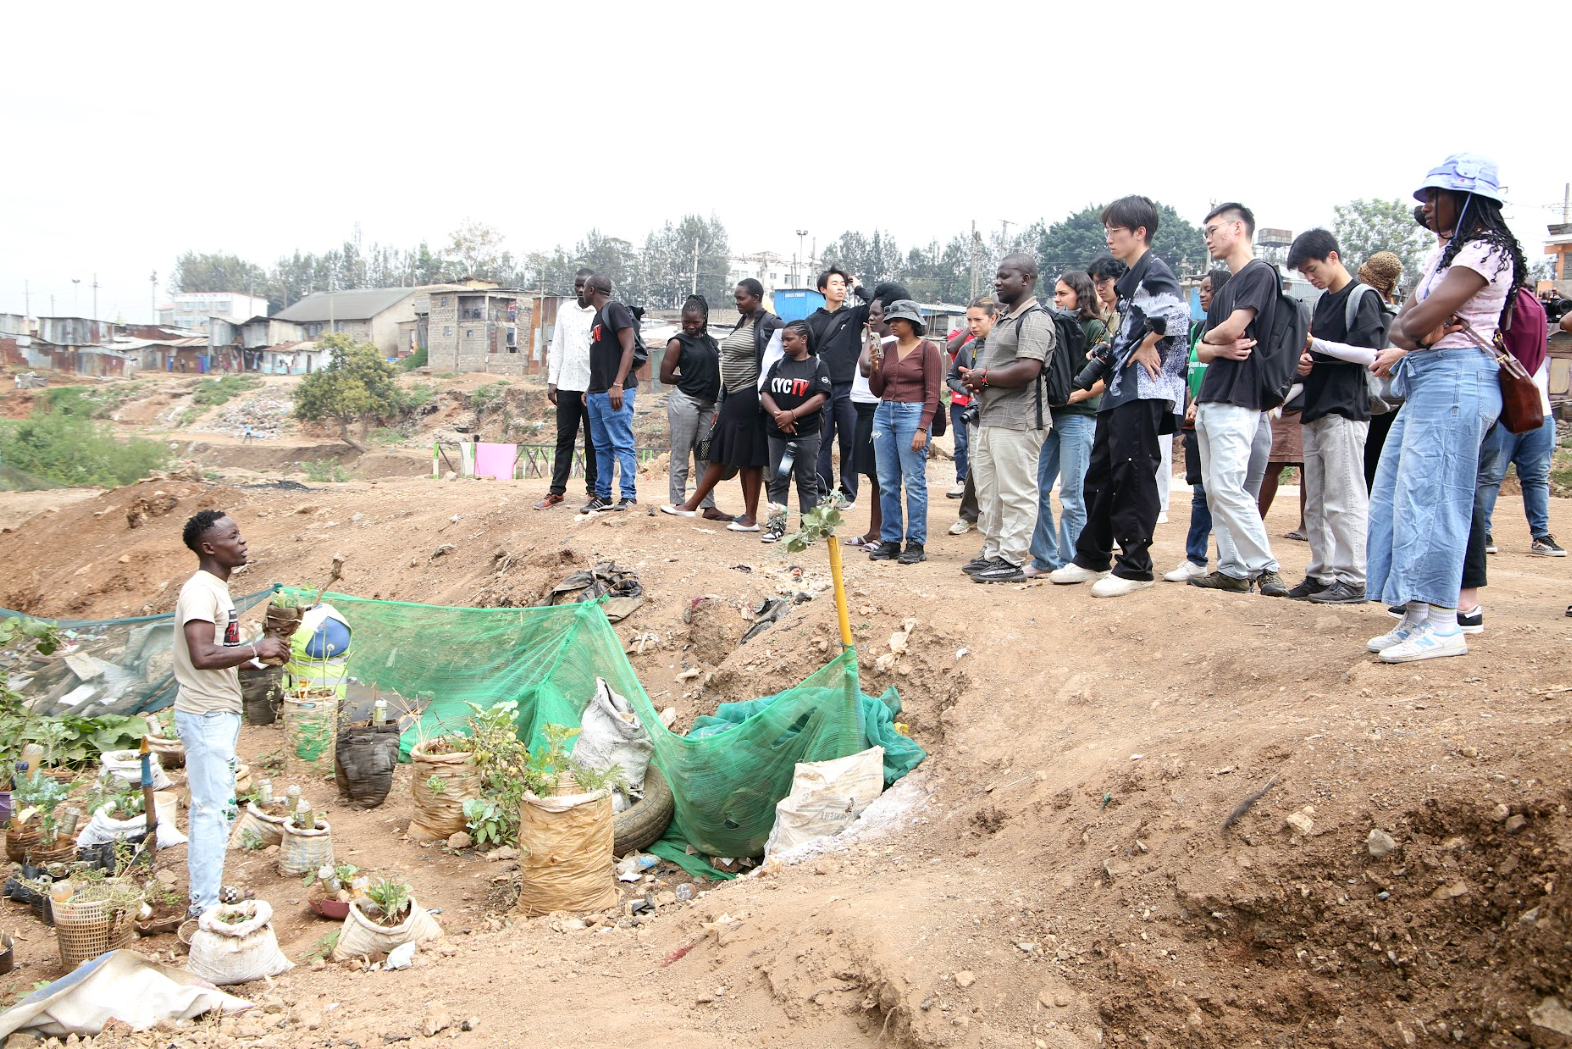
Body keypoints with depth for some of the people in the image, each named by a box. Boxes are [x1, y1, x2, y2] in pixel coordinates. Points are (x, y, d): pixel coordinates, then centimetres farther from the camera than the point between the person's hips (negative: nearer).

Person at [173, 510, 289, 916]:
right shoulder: (200, 590, -19)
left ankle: (205, 890, 28)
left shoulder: (215, 588, 13)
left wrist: (258, 657, 12)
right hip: (206, 715, -10)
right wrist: (255, 648, -23)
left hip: (217, 713, 10)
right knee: (214, 809, -5)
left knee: (210, 805, 17)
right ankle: (206, 905, 3)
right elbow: (202, 656, -30)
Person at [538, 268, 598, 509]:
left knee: (593, 441, 4)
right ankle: (557, 491, 7)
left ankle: (594, 489, 12)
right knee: (564, 438, 5)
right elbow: (557, 346, 12)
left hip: (593, 387, -4)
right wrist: (552, 380, 6)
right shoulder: (565, 309, 11)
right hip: (567, 385, 4)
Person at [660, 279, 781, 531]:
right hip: (733, 397, 9)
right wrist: (721, 405, 18)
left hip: (750, 398, -9)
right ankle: (691, 505, 18)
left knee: (749, 458, -3)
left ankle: (751, 518, 5)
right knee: (721, 455, 14)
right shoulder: (742, 323, 15)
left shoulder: (769, 324, -12)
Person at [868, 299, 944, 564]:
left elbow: (932, 393, -7)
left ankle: (916, 543, 0)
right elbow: (877, 390, 15)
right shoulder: (887, 348, 13)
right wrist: (874, 368, -4)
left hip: (912, 415, -6)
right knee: (887, 483, 6)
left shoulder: (928, 349, -2)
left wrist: (922, 429, -14)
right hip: (884, 413, 6)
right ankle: (890, 540, 13)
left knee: (914, 482, -5)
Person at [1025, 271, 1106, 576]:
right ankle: (1044, 558, 14)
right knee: (1038, 488, 5)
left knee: (1072, 494, -4)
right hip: (1048, 414, 7)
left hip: (1078, 416, -7)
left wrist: (1077, 394, -20)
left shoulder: (1095, 328, -2)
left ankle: (1069, 562, 4)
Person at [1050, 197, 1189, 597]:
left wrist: (1146, 347, -16)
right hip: (1119, 389, 10)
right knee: (1100, 474, 13)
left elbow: (1176, 314, -27)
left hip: (1143, 391, -10)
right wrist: (1113, 352, 14)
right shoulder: (1129, 278, 20)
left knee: (1133, 475, -7)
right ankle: (1092, 558, 22)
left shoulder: (1155, 272, -10)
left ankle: (1135, 566, 0)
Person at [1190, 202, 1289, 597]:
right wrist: (1222, 349, -7)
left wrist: (1209, 338, 5)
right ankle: (1232, 569, 10)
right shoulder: (1226, 287, 22)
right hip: (1210, 399, 10)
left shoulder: (1259, 274, -6)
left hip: (1237, 399, -10)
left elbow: (1233, 328, -17)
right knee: (1214, 490, 7)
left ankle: (1265, 567, -7)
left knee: (1227, 486, -14)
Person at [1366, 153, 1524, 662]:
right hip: (1424, 383, 10)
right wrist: (1414, 338, -9)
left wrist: (1414, 330, 4)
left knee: (1428, 496, -12)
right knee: (1393, 497, 6)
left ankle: (1441, 625, -8)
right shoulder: (1444, 252, 22)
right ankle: (1417, 619, 10)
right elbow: (1401, 324, 13)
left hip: (1456, 379, -10)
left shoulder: (1485, 250, -9)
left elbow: (1418, 322, -18)